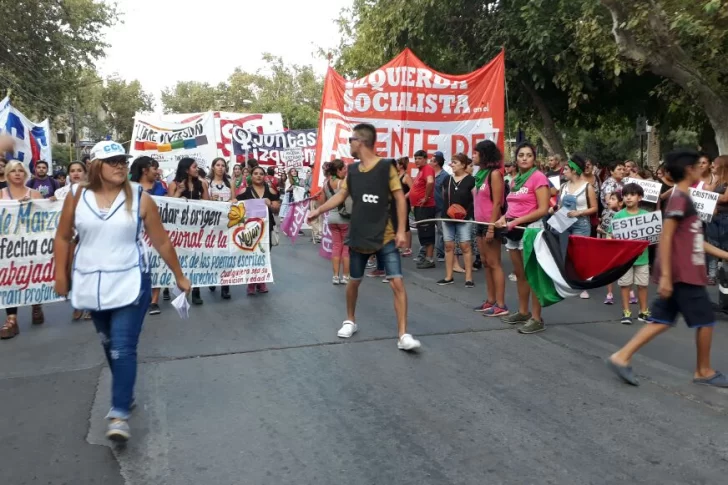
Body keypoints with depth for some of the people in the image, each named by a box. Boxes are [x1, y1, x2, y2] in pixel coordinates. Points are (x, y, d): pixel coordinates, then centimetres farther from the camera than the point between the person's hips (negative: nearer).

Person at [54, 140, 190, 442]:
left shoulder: (140, 199, -7)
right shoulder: (77, 196, -1)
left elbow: (161, 241, -1)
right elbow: (63, 237, 8)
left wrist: (179, 276, 4)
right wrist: (61, 275, 7)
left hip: (130, 284, -3)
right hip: (92, 285, 3)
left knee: (123, 348, -9)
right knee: (109, 345, 16)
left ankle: (119, 414, -6)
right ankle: (125, 393, 35)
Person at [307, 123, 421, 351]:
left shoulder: (387, 167, -9)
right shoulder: (352, 170, 5)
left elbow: (400, 199, -8)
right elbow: (340, 196, 18)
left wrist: (401, 230, -13)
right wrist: (318, 210, 17)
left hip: (385, 237, -4)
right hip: (359, 237, 4)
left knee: (397, 283, -10)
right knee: (354, 281, 14)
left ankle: (403, 335, -4)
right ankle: (350, 321, 37)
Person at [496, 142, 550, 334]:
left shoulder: (538, 177, -10)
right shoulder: (515, 179, 14)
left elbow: (543, 209, -15)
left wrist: (517, 221, -19)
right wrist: (504, 218, 2)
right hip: (514, 229, 8)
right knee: (519, 274, 14)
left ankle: (537, 319, 2)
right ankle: (523, 312, 25)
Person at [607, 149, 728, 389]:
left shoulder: (683, 199, 18)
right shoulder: (680, 198, -14)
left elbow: (694, 239, 24)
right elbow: (665, 238, -20)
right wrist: (665, 276, -23)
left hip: (685, 273, 10)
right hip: (683, 274, -10)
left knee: (662, 320, 7)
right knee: (706, 320, 5)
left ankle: (622, 357, 3)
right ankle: (704, 371, 20)